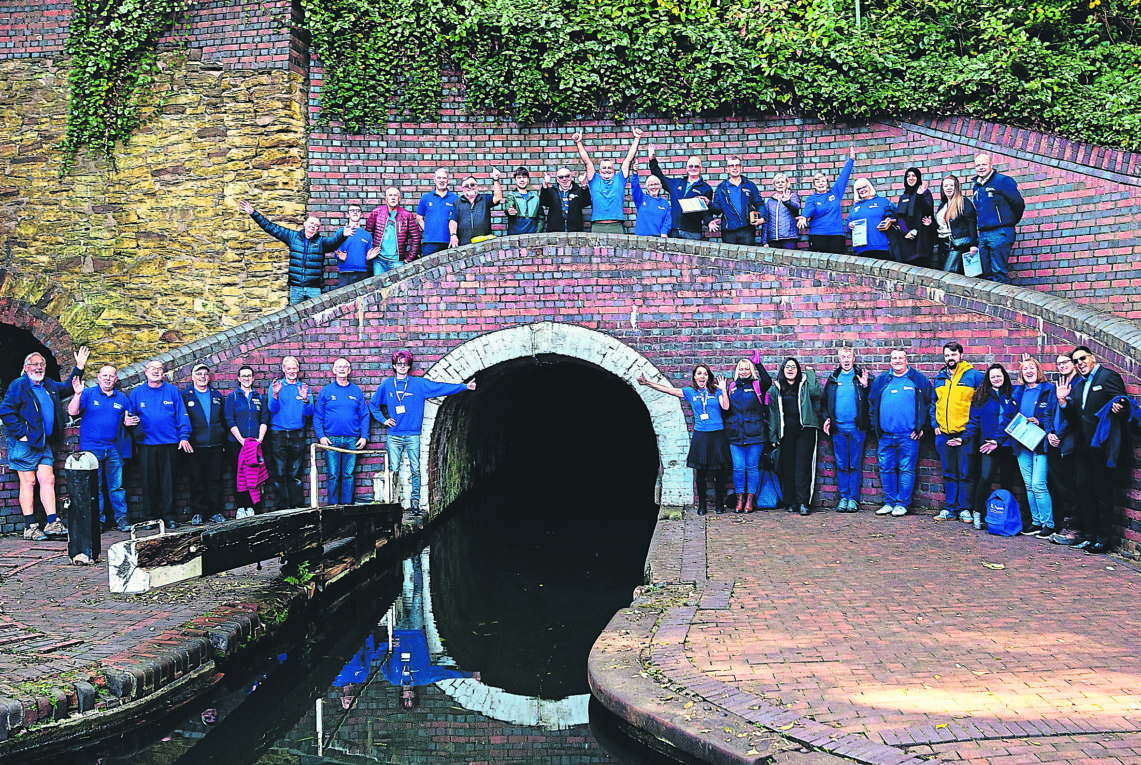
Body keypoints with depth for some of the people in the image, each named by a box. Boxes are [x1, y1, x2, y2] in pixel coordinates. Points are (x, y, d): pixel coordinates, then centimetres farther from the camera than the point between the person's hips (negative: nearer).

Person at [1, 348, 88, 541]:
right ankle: (30, 527, 0)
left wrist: (79, 368, 21)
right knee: (28, 482, -3)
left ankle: (52, 523, 3)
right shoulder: (18, 386, -7)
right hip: (25, 444, -7)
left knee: (48, 479, 2)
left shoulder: (49, 385, 15)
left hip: (44, 443, 7)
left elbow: (68, 387, 33)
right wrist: (20, 434, -15)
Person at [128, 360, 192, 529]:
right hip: (146, 444, 1)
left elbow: (182, 414, 6)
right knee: (148, 481, 3)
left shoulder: (172, 391, 7)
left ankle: (169, 515, 8)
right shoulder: (137, 393, 8)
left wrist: (184, 437, -3)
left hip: (169, 444, 0)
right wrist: (133, 441, 3)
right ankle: (151, 516, 11)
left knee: (168, 480, 2)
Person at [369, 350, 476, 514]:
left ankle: (415, 501, 3)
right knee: (393, 470, 0)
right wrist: (383, 419, 8)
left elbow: (441, 387, 1)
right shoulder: (387, 385, 8)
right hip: (394, 436, 1)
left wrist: (464, 386, -5)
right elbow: (373, 404, 20)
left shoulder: (419, 384, 4)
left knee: (415, 470, -1)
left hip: (413, 435, -1)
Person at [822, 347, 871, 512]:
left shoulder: (861, 377, 3)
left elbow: (870, 400, -4)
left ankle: (853, 498, 7)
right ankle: (843, 497, 12)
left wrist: (865, 386, -18)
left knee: (855, 465, 2)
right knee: (841, 465, 5)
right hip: (838, 427, 3)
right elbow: (826, 401, 18)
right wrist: (827, 418, 5)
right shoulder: (833, 379, 11)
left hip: (857, 427, -2)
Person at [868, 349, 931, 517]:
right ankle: (889, 502, 16)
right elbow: (872, 403, 19)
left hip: (908, 436, -4)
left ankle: (902, 503, 6)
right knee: (886, 469, 6)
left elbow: (928, 404, 2)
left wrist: (921, 427, -4)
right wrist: (876, 425, 10)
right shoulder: (881, 380, 11)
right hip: (886, 435, 4)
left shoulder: (918, 380, 2)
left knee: (906, 470, -1)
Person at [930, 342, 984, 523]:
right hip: (944, 434, 5)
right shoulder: (939, 378, 14)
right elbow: (934, 404, 21)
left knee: (966, 474, 0)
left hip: (965, 434, -5)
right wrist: (935, 425, 8)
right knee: (949, 474, 10)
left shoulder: (974, 376, -2)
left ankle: (965, 509, 6)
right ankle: (950, 508, 15)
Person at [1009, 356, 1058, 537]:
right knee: (1029, 485, 7)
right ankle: (1036, 521, 15)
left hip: (1039, 443, -5)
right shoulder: (1017, 391, 13)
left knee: (1038, 484, -11)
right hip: (1022, 443, 6)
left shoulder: (1049, 390, -2)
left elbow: (1054, 416, -6)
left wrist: (1039, 422, -19)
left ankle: (1048, 524, -3)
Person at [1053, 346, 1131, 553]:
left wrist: (1119, 408, -35)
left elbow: (1122, 403, -13)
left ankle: (1103, 539, 1)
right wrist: (1063, 401, 0)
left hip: (1101, 445, -8)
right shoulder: (1078, 386, 18)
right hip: (1085, 447, 8)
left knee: (1102, 492, -4)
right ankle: (1088, 535, 17)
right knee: (1084, 490, 9)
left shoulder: (1108, 377, -4)